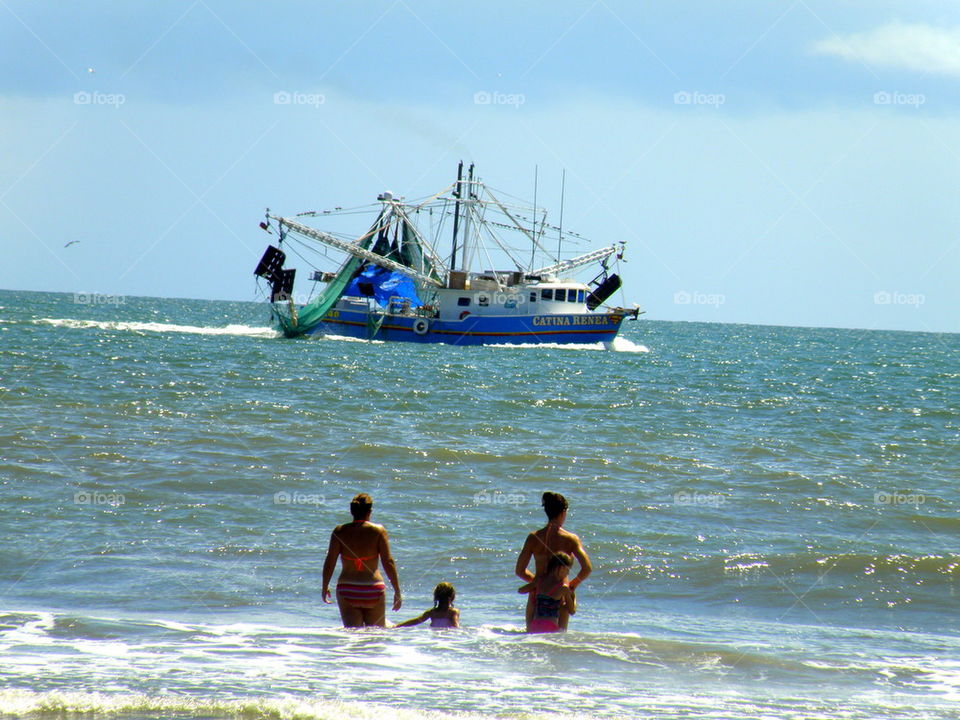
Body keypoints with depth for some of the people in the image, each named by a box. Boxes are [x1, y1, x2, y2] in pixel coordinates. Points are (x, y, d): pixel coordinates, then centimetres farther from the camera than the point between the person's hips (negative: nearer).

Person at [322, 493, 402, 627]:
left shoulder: (340, 532, 1)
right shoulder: (378, 531, -2)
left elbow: (329, 562, 2)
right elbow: (388, 563, -3)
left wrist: (325, 587, 16)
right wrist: (397, 592, 3)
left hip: (346, 590, 1)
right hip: (373, 590, -1)